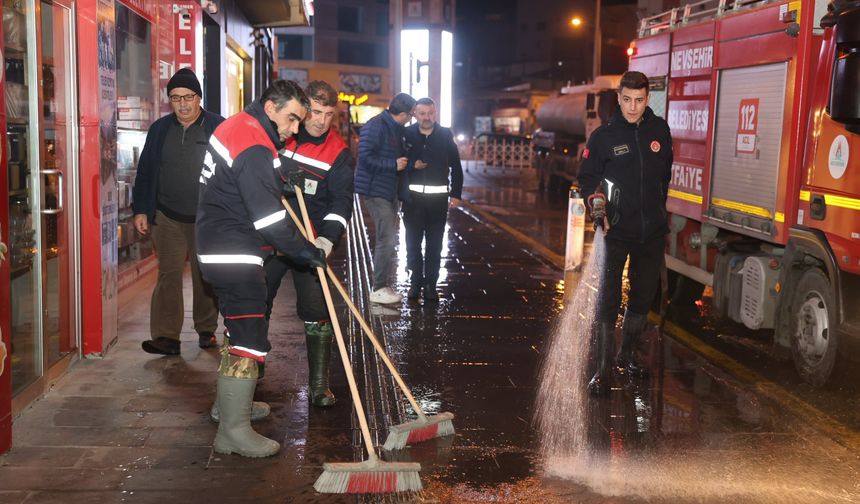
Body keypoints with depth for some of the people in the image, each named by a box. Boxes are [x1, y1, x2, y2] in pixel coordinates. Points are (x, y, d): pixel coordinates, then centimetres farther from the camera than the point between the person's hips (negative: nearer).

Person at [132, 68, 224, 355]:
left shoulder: (219, 128, -2)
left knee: (205, 276, 9)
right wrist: (141, 210, 6)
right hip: (168, 216, 2)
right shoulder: (159, 130, 8)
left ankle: (206, 330, 23)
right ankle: (166, 336, -1)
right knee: (168, 275, -3)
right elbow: (145, 171, 12)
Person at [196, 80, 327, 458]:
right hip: (234, 255, -11)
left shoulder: (239, 127, 12)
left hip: (221, 248, 11)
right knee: (248, 340, -10)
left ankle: (231, 402, 37)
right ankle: (234, 431, -5)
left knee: (239, 328, 22)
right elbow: (268, 219, -22)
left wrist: (282, 174, 11)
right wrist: (306, 252, -13)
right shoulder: (254, 149, -21)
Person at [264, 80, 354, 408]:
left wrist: (328, 237, -31)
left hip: (311, 242, -2)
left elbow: (341, 201, -15)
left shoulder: (338, 153, -7)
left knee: (316, 313, -5)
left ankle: (319, 385, 7)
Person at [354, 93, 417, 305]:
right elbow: (365, 158, -23)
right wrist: (394, 165, -22)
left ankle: (382, 285, 26)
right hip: (375, 190, -10)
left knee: (388, 239, 15)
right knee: (387, 239, -11)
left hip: (390, 190, 10)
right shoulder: (375, 127, -17)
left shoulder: (396, 128, 11)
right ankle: (378, 289, -2)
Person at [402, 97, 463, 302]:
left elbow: (456, 167, 6)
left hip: (438, 196, 0)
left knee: (434, 243, 5)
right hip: (413, 196, 0)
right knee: (413, 241, 4)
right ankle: (415, 282, 15)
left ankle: (430, 285, 12)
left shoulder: (445, 135, 2)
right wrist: (412, 165, -14)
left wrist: (456, 194, 3)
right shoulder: (407, 134, 0)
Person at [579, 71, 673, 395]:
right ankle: (602, 370, -5)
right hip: (617, 230, -4)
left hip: (652, 231, 4)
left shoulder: (659, 130, 4)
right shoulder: (603, 136, -6)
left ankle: (627, 356, 30)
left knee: (643, 296, 13)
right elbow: (587, 178, -1)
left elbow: (665, 173, 15)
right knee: (608, 299, -10)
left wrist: (657, 207, 14)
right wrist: (596, 206, -16)